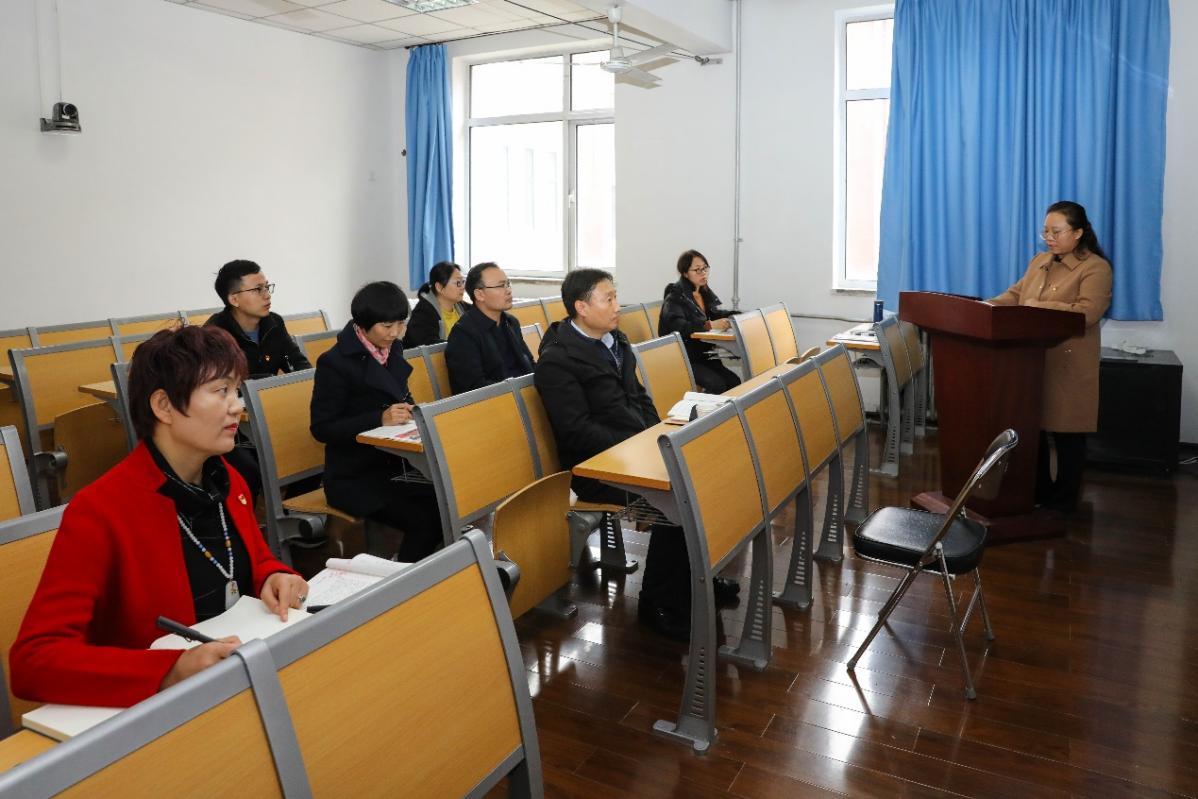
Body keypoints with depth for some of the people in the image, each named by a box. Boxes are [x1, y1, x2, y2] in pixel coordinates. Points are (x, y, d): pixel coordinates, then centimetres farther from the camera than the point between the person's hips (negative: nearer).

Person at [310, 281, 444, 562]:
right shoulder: (335, 362, -13)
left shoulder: (393, 349, 7)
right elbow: (323, 428, -15)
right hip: (354, 476, -6)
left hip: (395, 465, 6)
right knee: (426, 519, -23)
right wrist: (380, 418, -27)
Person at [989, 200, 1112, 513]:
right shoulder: (1039, 261, 15)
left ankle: (1064, 500, 16)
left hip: (1068, 365, -6)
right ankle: (1038, 492, 25)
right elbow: (1014, 295, 14)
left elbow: (1086, 313, -19)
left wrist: (1039, 307, -23)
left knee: (1066, 433, 4)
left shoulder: (1096, 268, -7)